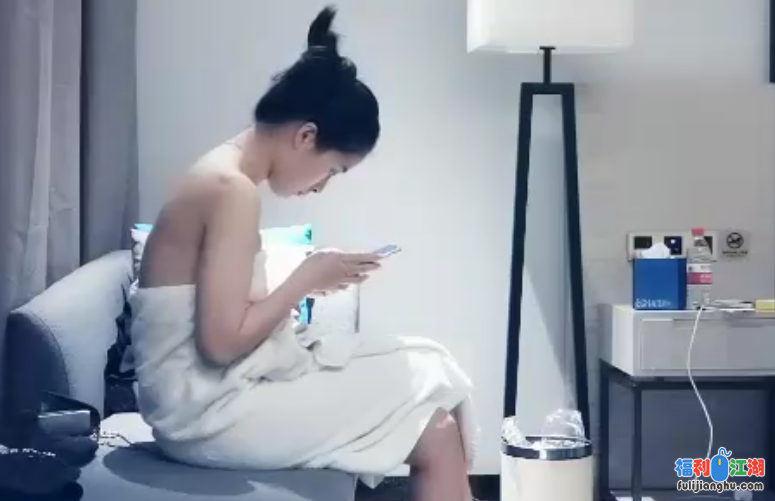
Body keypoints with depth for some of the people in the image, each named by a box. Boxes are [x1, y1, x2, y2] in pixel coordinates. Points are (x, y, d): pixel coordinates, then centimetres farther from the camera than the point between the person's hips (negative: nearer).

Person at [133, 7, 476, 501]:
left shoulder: (221, 176, 11)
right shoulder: (233, 189, -18)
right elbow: (223, 342, -23)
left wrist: (308, 279, 3)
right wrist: (307, 278, -11)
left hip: (211, 397, 9)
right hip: (203, 412, -9)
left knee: (418, 384, 9)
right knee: (433, 428, -8)